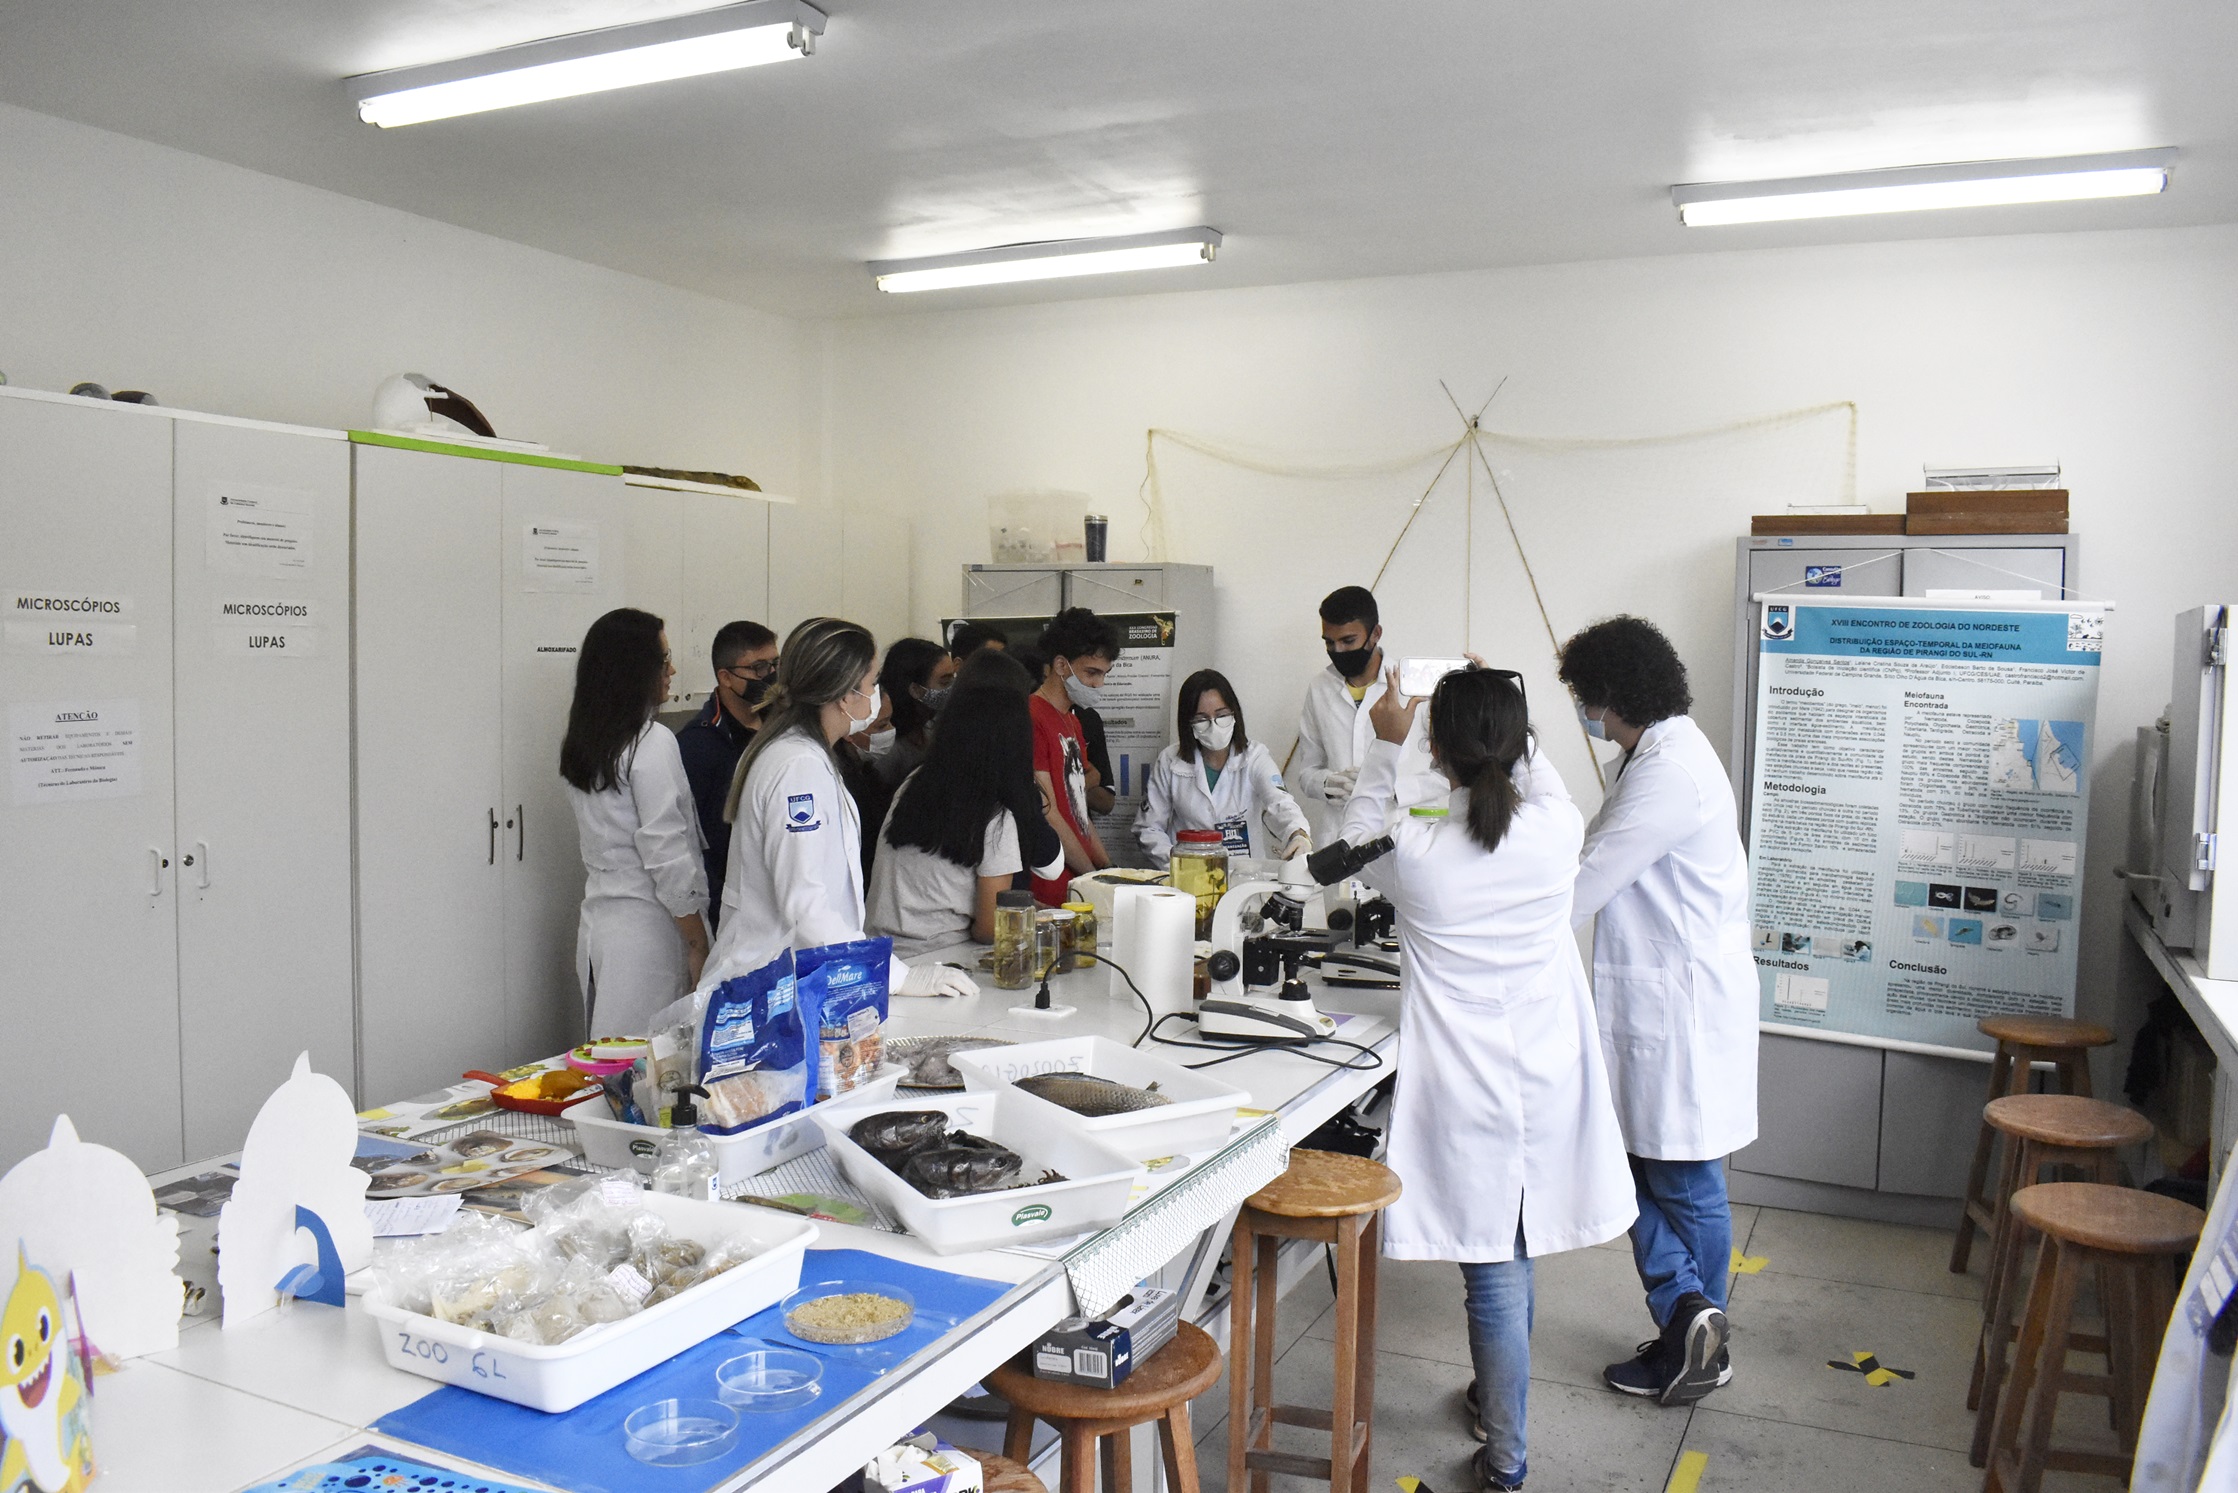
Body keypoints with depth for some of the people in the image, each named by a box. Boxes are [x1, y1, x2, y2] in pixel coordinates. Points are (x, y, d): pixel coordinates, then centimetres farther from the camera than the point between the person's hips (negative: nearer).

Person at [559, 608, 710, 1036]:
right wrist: (699, 945, -11)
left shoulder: (581, 742, 10)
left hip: (596, 919, 8)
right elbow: (669, 858, -16)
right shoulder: (652, 743, -14)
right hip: (646, 925, -8)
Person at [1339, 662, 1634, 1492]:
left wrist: (1384, 748, 11)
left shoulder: (1415, 851, -19)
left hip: (1467, 1096, -4)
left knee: (1495, 1275, 6)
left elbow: (1358, 841, 6)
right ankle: (1497, 1399, 47)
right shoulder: (1555, 832, -11)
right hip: (1548, 1082, 4)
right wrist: (1505, 725, 24)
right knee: (1514, 1258, 24)